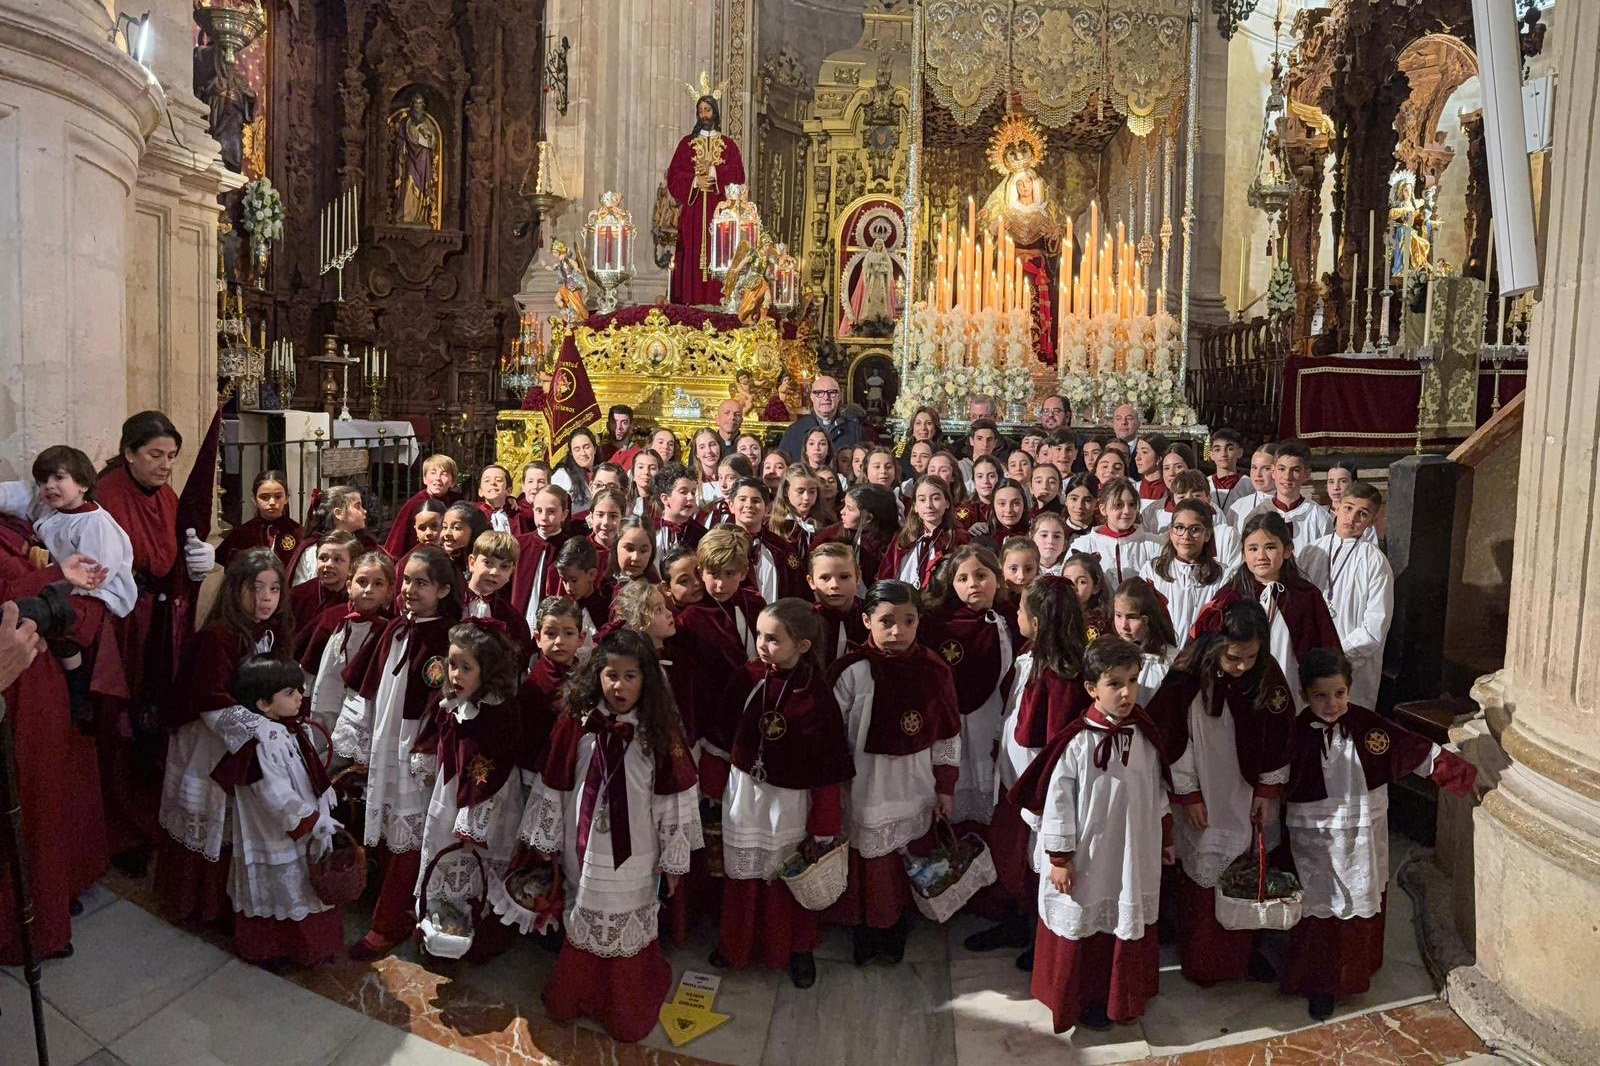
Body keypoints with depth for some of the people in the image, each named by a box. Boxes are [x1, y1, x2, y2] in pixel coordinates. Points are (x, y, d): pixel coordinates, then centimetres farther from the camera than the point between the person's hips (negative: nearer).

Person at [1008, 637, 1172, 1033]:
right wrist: (1059, 858, -13)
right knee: (1083, 930, 11)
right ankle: (1082, 1000, 31)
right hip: (1088, 857, -5)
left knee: (1128, 926, 18)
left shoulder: (1145, 736, -5)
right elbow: (1056, 802, -16)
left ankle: (1121, 996, 40)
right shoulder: (1076, 742, -22)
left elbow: (1158, 792, 9)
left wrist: (1165, 837, 15)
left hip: (1133, 854, 5)